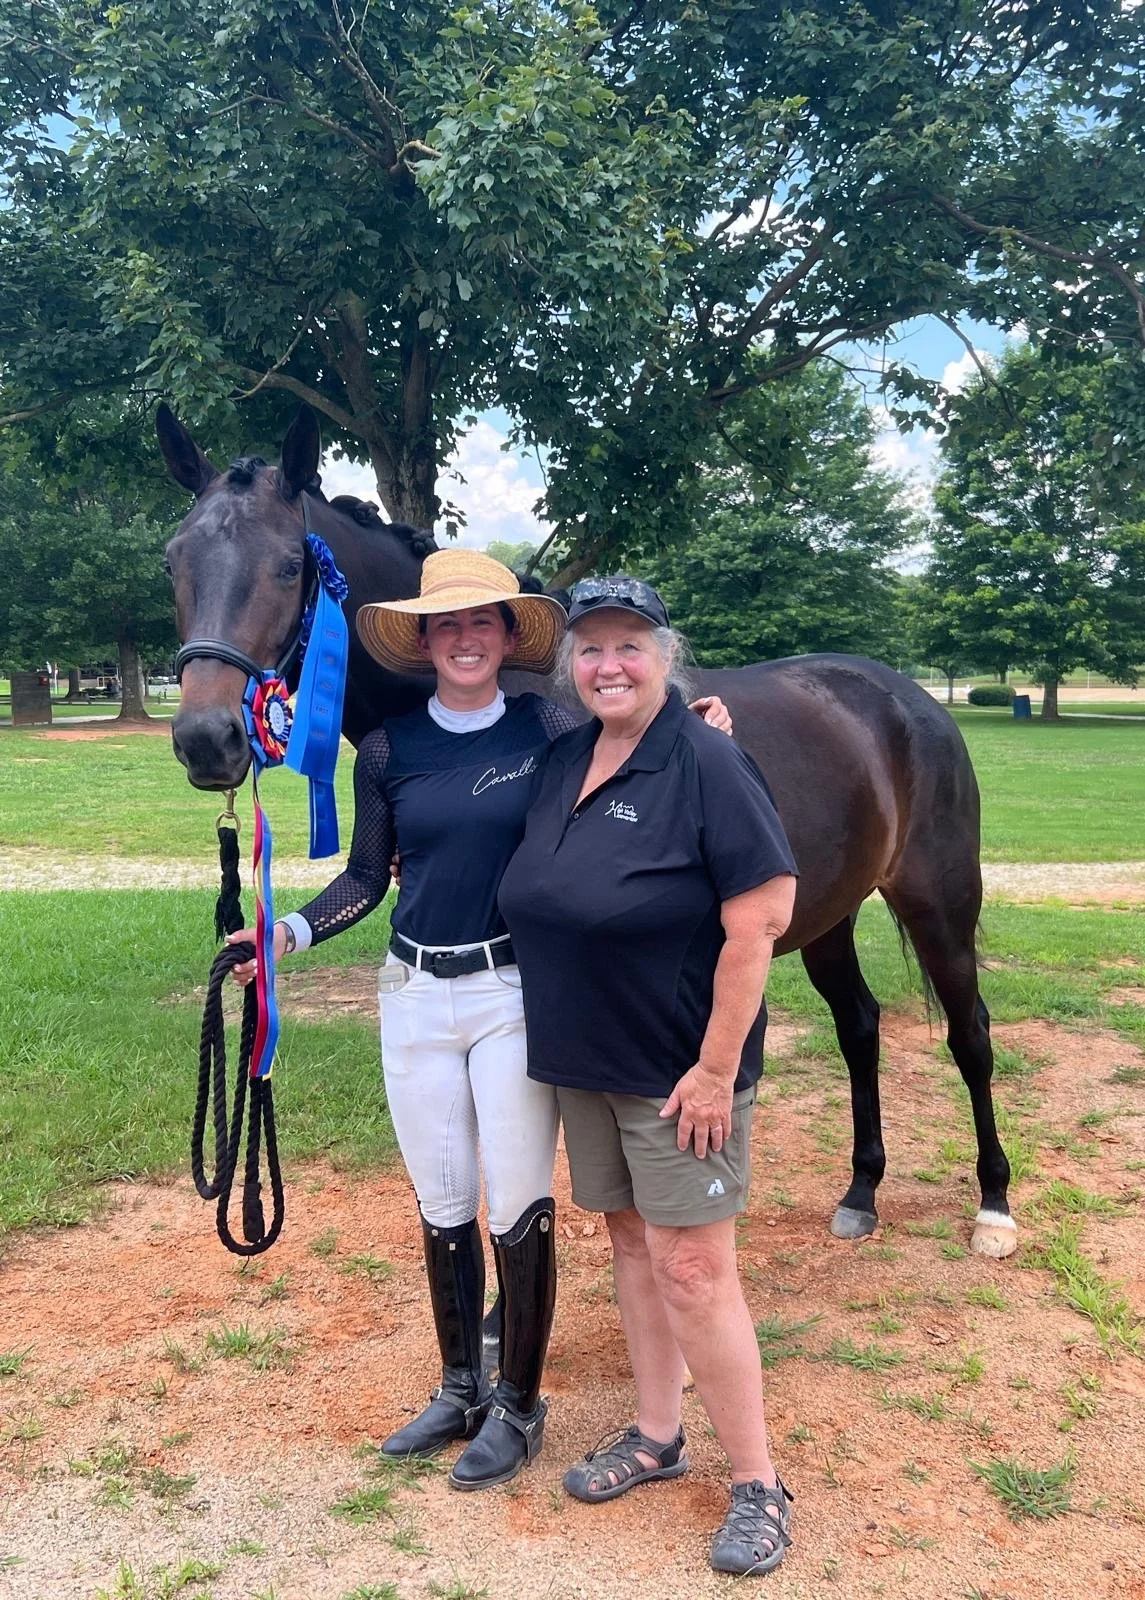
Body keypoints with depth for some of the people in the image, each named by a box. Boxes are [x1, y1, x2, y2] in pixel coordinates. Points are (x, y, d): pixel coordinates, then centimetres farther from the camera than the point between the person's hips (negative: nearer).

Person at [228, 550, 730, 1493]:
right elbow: (366, 878, 6)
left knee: (519, 1208, 5)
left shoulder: (547, 730, -5)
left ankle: (518, 1406, 26)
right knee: (441, 1208, 15)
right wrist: (292, 932, -8)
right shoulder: (389, 749, 1)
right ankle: (460, 1389, 35)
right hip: (415, 998, 3)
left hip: (516, 995, -3)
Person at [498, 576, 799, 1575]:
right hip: (585, 1064, 7)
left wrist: (716, 1067, -20)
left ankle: (757, 1484, 17)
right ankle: (658, 1435, 36)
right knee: (631, 1239, 18)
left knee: (691, 1269, -2)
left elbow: (761, 916, -20)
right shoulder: (566, 759, 5)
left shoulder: (708, 763, -17)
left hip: (679, 1071, -7)